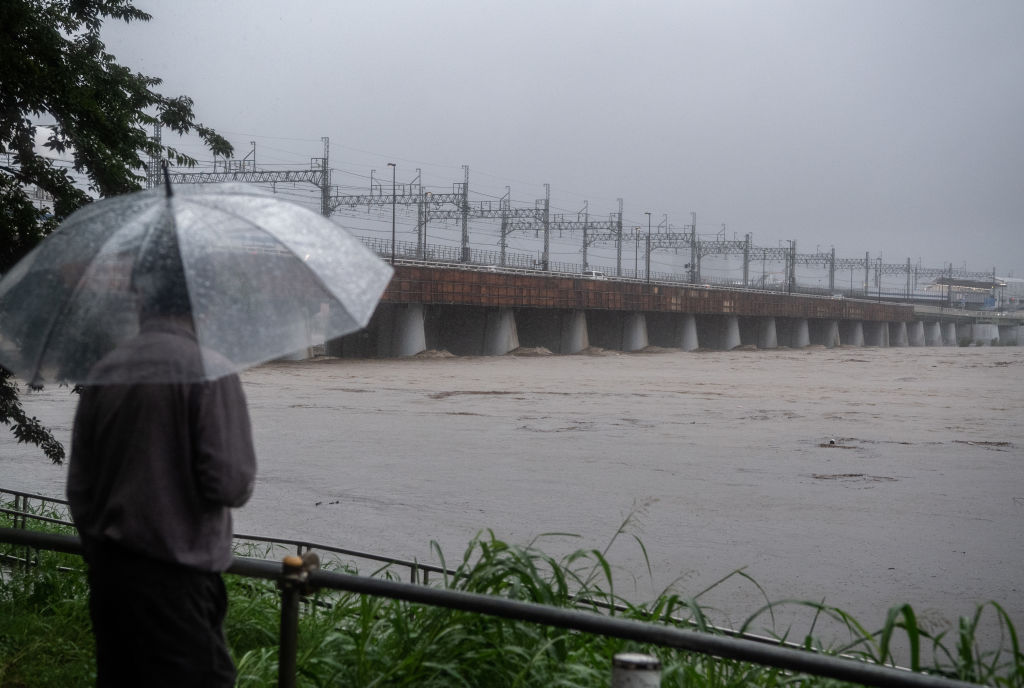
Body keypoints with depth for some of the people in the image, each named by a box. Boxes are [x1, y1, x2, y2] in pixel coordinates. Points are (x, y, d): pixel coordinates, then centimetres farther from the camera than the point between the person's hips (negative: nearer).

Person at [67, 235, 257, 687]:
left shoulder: (105, 370, 4)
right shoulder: (207, 369, -14)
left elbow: (79, 485, 9)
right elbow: (231, 484, -18)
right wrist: (242, 479, 5)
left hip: (108, 567, 6)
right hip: (178, 574, -6)